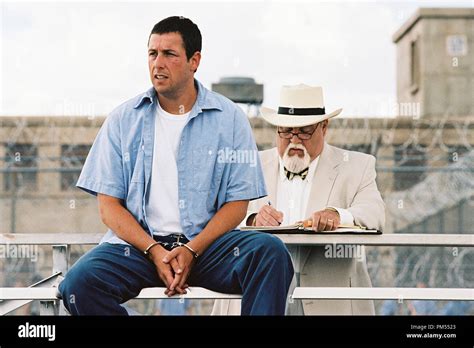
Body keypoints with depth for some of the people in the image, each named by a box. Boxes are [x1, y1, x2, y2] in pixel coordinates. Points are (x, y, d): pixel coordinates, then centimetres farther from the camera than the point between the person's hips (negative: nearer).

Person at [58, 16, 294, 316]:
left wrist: (192, 250, -14)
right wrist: (154, 251, -13)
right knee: (79, 283, -29)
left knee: (271, 253, -30)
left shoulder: (229, 118, 5)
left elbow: (237, 203, 3)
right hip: (139, 242, 1)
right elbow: (109, 205, 4)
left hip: (206, 241, 0)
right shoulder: (123, 120, 8)